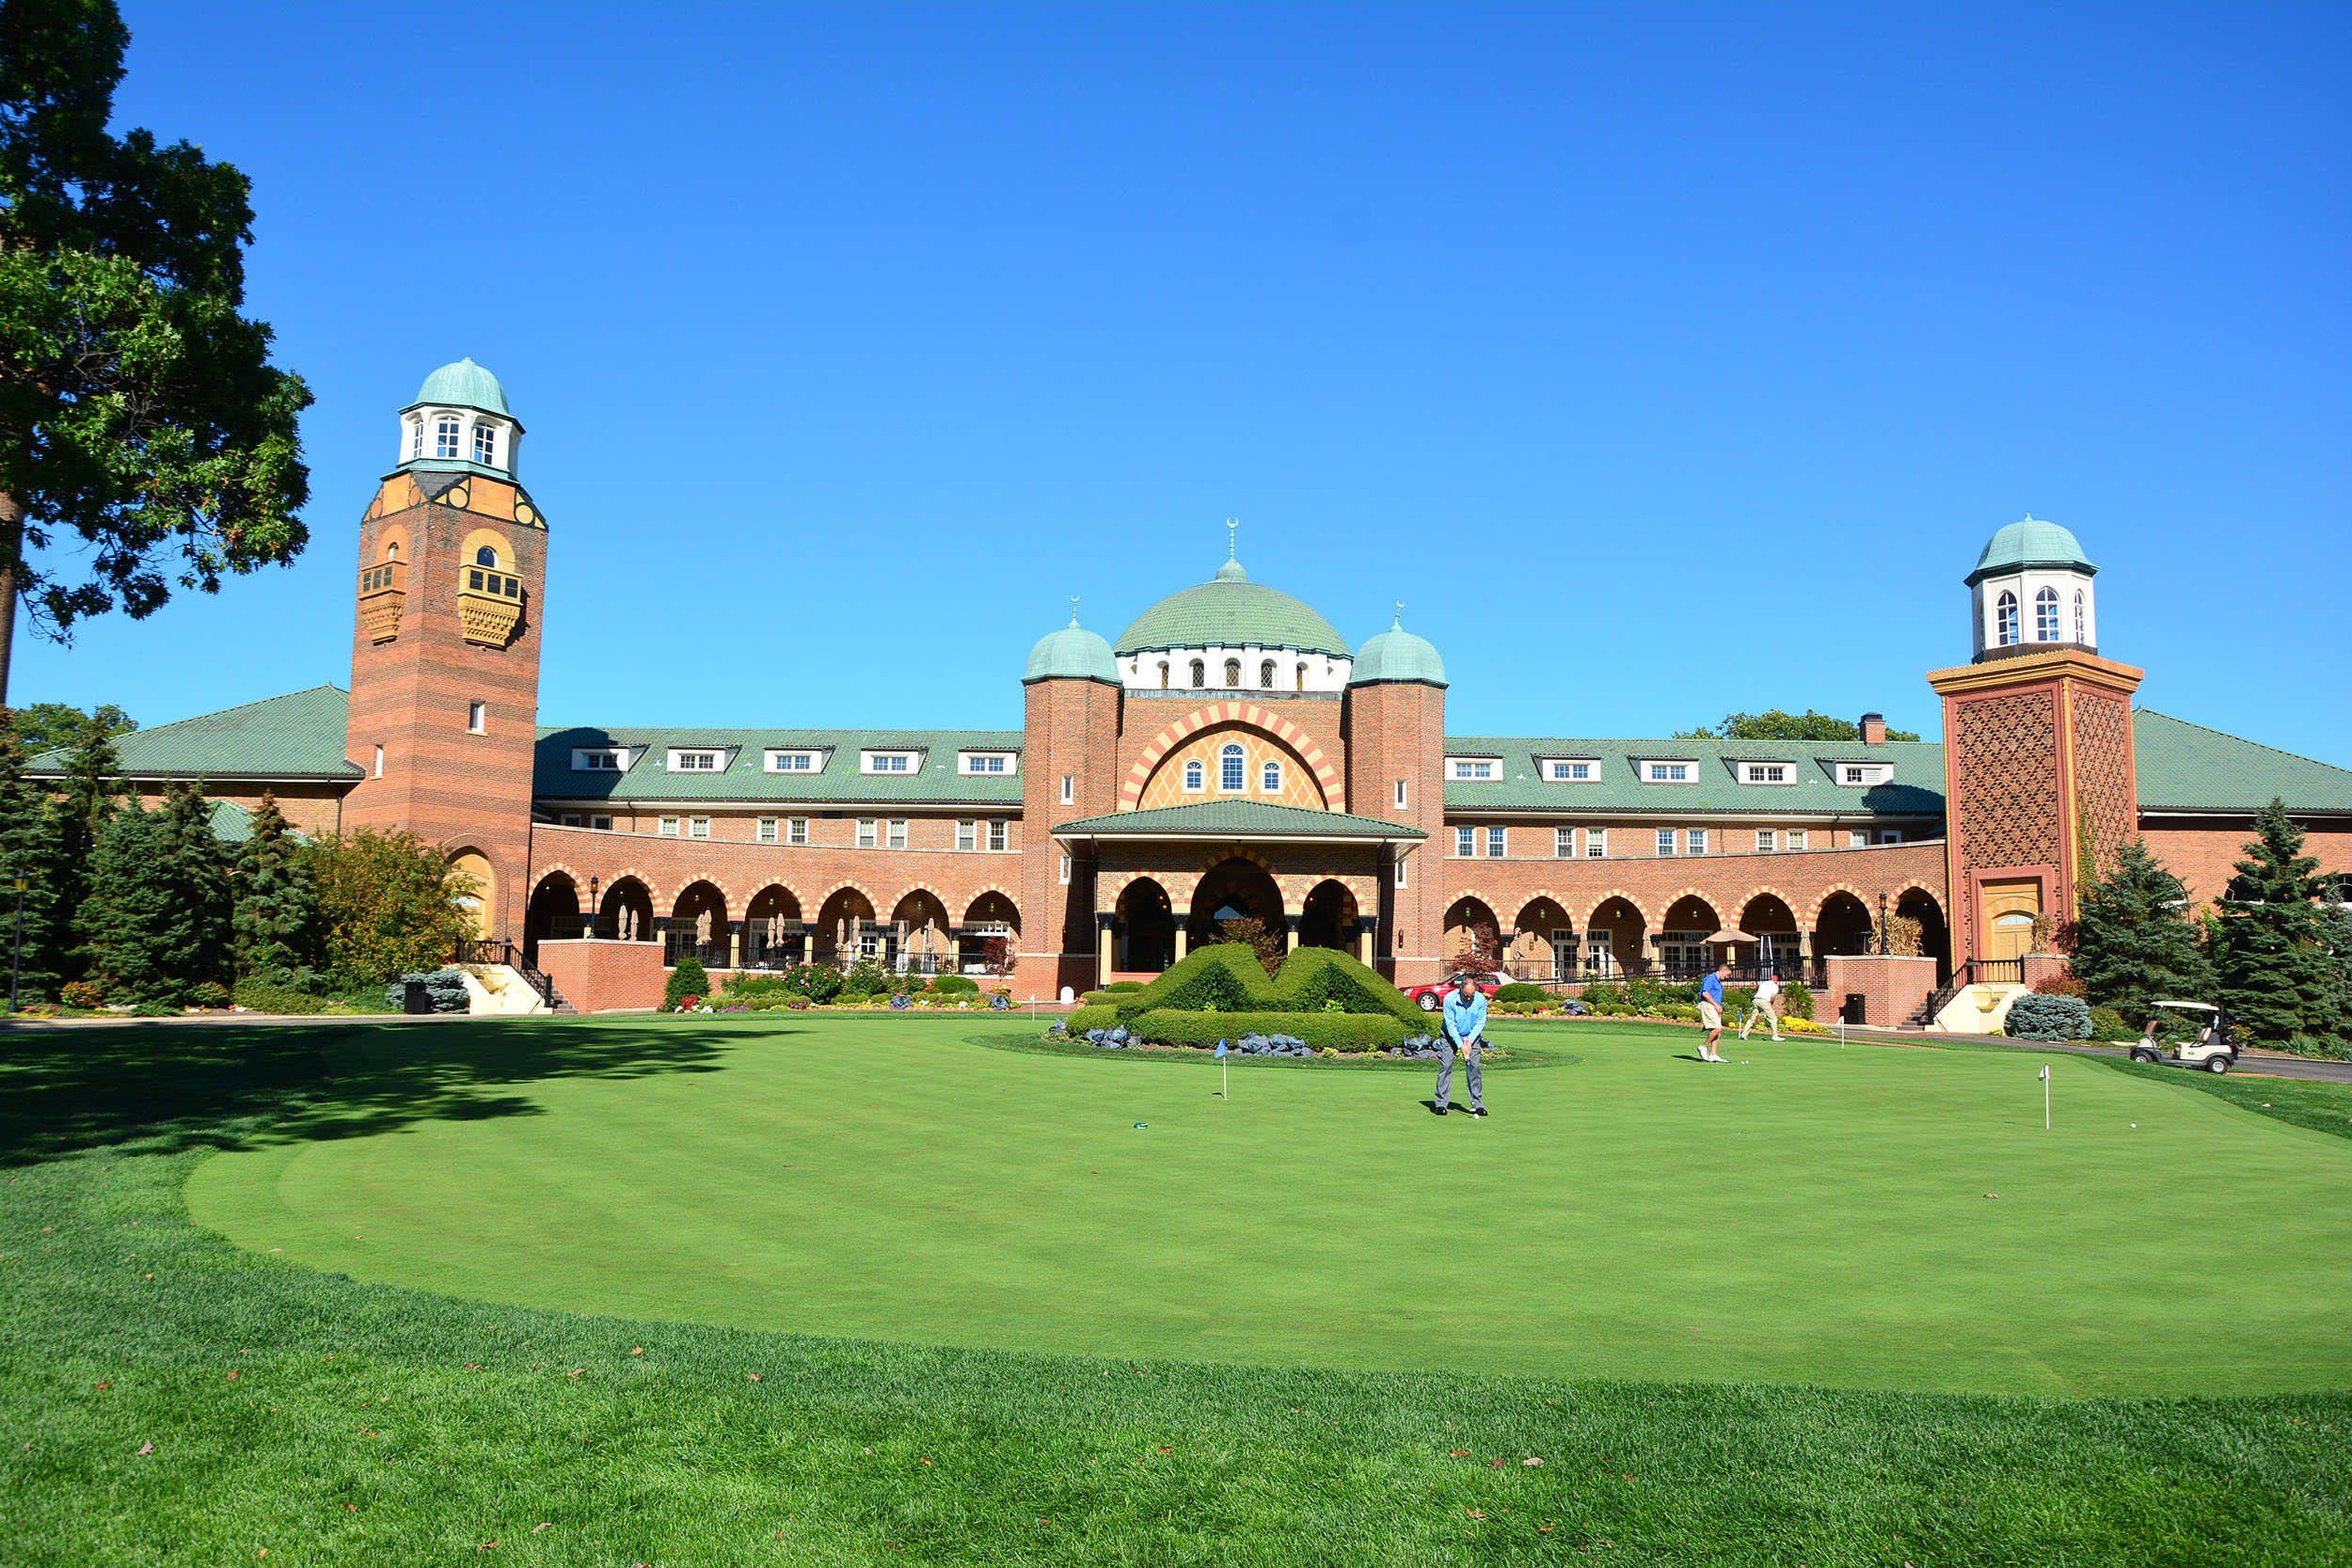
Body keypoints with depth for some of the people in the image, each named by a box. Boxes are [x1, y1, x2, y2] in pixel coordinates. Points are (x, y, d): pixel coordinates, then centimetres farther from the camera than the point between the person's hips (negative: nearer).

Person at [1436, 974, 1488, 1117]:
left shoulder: (1480, 999, -15)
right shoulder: (1450, 998, -22)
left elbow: (1480, 1023, -9)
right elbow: (1450, 1024, -20)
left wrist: (1469, 1041, -19)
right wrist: (1460, 1045, -24)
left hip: (1471, 1036, 2)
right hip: (1451, 1036, -2)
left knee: (1474, 1067, -7)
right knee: (1446, 1066, -10)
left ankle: (1477, 1104, -2)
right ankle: (1440, 1103, -4)